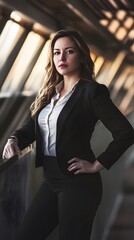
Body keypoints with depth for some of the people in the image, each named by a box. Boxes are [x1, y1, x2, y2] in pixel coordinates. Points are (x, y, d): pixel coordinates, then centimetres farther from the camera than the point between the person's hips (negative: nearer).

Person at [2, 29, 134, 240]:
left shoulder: (92, 91, -12)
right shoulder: (50, 91, 11)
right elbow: (32, 126, 15)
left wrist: (97, 165, -15)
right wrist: (14, 139, -7)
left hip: (78, 183, -8)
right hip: (51, 179, 8)